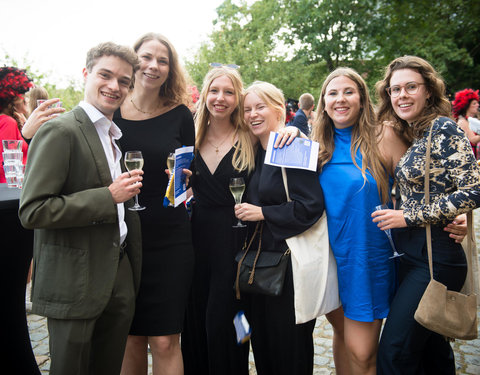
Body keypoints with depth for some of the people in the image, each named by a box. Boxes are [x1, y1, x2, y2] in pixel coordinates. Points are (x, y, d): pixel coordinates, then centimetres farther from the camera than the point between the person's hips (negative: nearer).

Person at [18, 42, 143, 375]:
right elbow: (32, 211, -20)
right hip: (76, 282, -7)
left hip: (119, 279, 8)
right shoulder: (60, 132, -13)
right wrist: (109, 197, -21)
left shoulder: (117, 137, 14)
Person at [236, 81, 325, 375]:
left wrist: (262, 212, -16)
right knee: (262, 342, 17)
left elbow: (312, 206, -20)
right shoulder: (256, 153, 12)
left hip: (290, 260, -8)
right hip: (259, 259, 8)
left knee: (290, 346, 5)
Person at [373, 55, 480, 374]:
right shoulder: (408, 135, 11)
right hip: (411, 253, 8)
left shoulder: (443, 128, -12)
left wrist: (409, 217, -15)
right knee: (431, 346, 21)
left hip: (435, 256, -8)